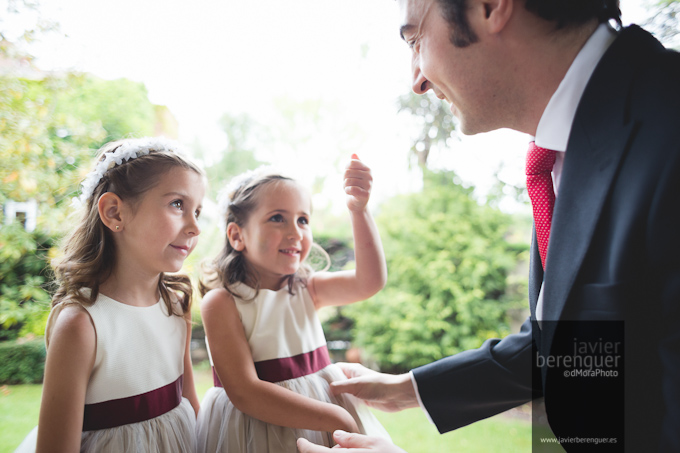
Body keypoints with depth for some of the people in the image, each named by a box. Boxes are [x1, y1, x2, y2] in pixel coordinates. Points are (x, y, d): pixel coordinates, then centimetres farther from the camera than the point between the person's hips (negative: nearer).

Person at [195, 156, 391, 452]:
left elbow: (370, 281, -17)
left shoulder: (307, 289, -3)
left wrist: (359, 210, -28)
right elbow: (244, 393, -21)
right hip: (257, 425, -4)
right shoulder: (222, 302, -16)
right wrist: (336, 419, -22)